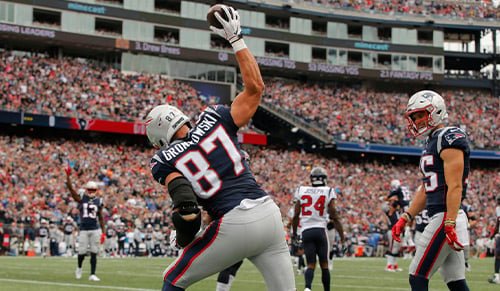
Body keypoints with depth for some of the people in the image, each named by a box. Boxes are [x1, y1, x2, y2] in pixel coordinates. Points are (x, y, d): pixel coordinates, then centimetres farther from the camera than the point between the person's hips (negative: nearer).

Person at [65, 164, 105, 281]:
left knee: (94, 253, -1)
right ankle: (79, 267, 30)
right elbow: (71, 188, -6)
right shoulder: (81, 199, 4)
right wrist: (68, 176, -17)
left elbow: (101, 218, 12)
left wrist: (103, 232, 7)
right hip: (84, 230, -1)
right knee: (82, 252, 1)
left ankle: (92, 274, 3)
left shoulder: (98, 201, 8)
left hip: (95, 230, 1)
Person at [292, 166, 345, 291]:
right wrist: (342, 234, 9)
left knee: (311, 264, 1)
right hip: (320, 229, -1)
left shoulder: (301, 191, 6)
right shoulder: (328, 192, 0)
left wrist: (294, 233, 21)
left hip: (306, 231, 2)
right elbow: (335, 217, 0)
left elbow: (296, 216, 8)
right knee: (324, 264, 10)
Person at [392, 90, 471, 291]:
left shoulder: (450, 139, -11)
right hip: (439, 218, 10)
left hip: (445, 218, -10)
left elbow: (455, 186, -19)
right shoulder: (431, 144, 19)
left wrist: (450, 224, -26)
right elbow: (426, 190, 23)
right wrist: (405, 218, 17)